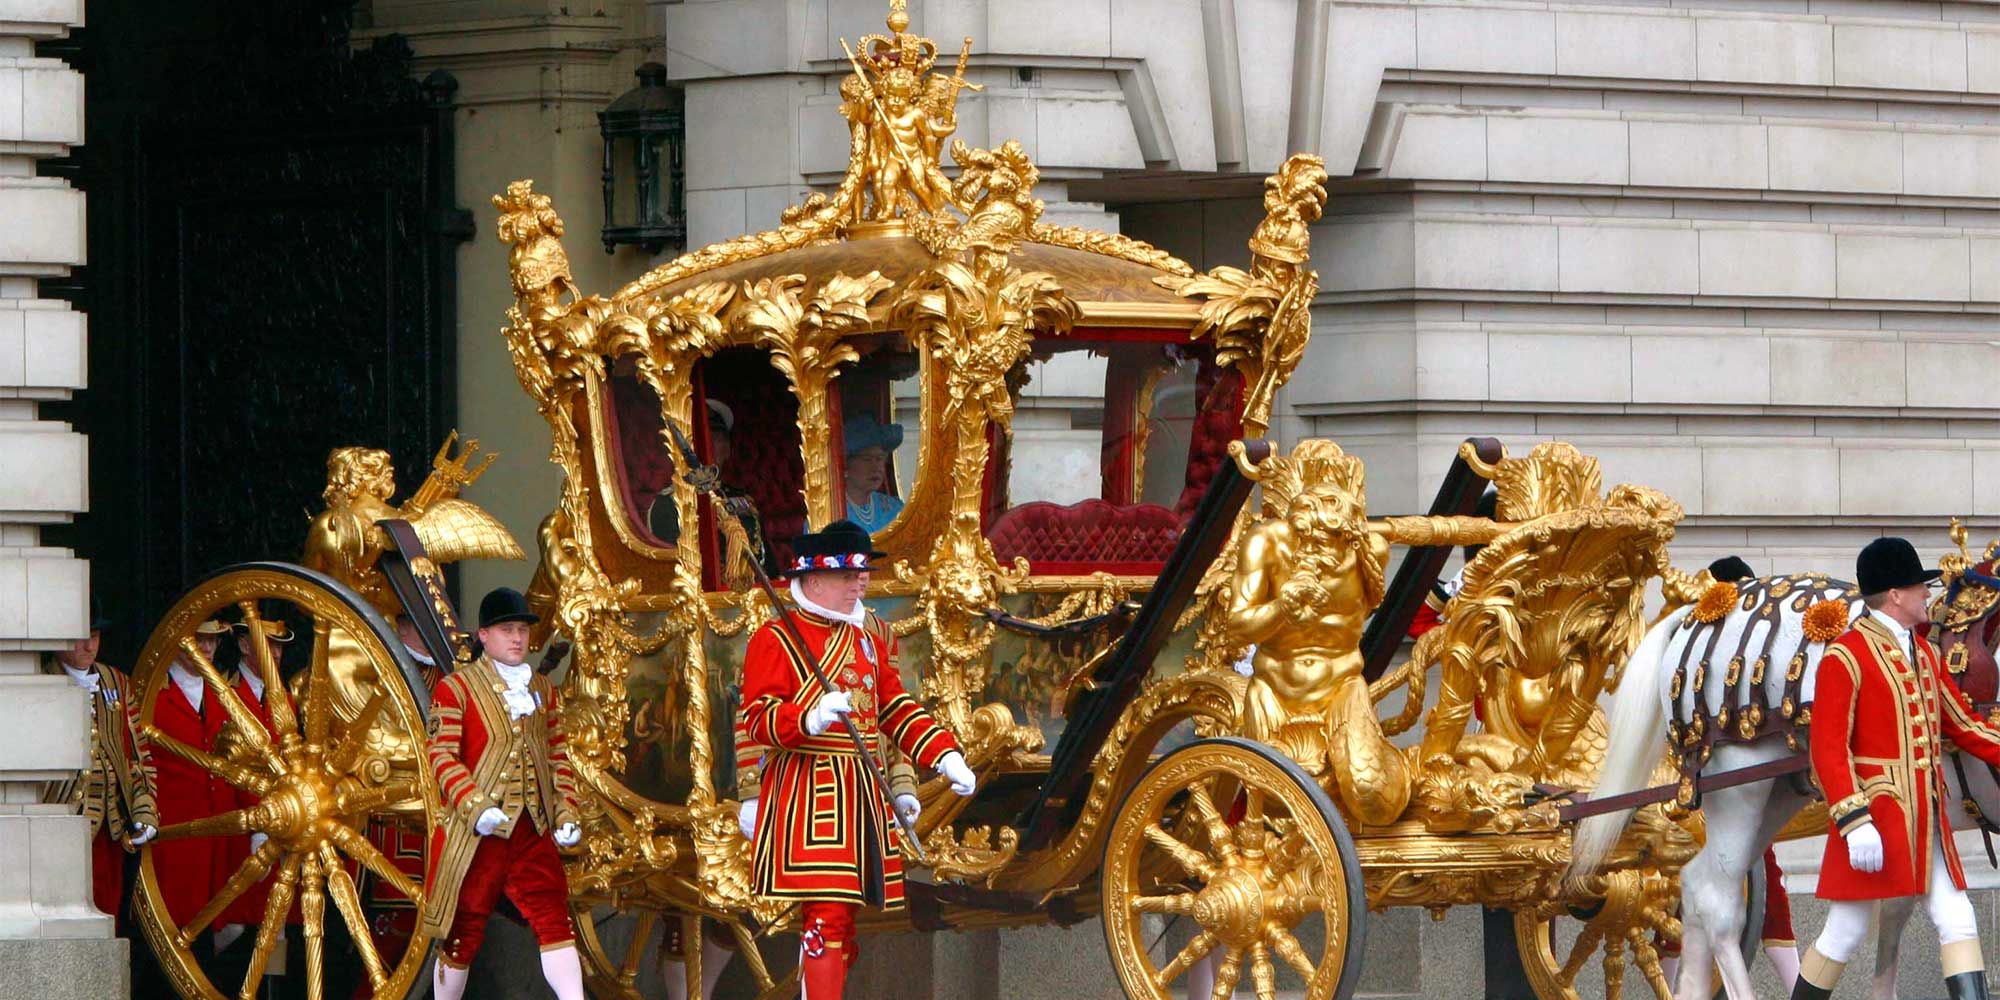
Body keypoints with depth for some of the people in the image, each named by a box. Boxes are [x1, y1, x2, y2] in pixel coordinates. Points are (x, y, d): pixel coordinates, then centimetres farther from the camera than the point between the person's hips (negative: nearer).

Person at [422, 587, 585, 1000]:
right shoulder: (456, 688, -2)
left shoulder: (542, 690, 15)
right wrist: (477, 809, -21)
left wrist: (566, 814, 3)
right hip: (478, 833, -4)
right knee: (465, 929, 4)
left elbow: (558, 758, 16)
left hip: (534, 829, 4)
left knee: (554, 919, -9)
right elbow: (443, 756, -10)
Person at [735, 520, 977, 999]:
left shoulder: (870, 635, 16)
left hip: (862, 794, 7)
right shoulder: (774, 640, -6)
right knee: (826, 916, -13)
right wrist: (810, 718, -28)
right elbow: (755, 722, -12)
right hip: (805, 793, -7)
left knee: (842, 916, 8)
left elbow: (896, 711, 22)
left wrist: (945, 756, 13)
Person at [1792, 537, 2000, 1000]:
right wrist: (1854, 822, -24)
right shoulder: (1846, 657, -12)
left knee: (1957, 923, 0)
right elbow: (1828, 750, -16)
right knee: (1846, 932, 0)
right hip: (1877, 819, -7)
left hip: (1928, 821, 7)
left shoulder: (1924, 654, 13)